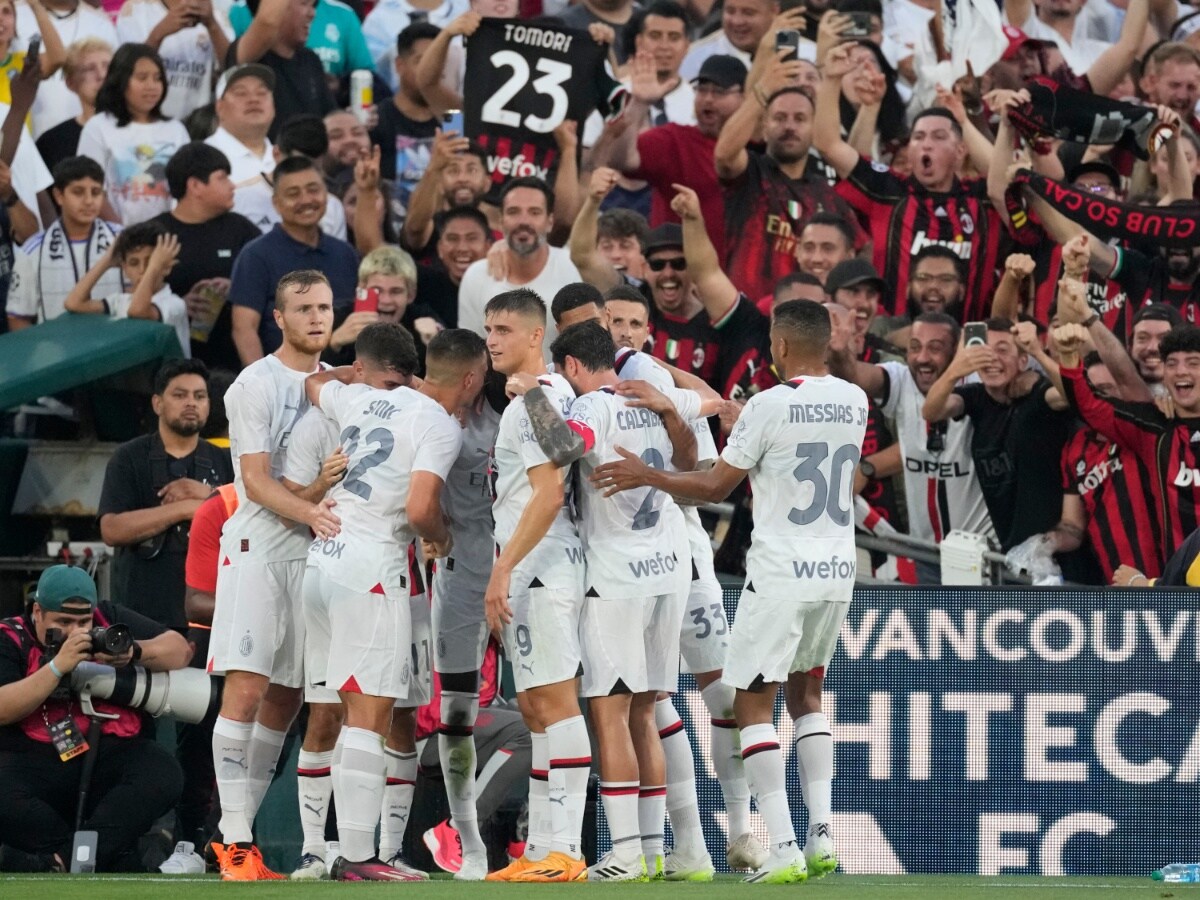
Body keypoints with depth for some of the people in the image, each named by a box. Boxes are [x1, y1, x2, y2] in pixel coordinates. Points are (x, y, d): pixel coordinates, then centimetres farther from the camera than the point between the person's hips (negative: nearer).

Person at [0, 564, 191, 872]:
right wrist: (58, 667, -21)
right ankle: (119, 858, -24)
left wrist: (133, 651, -13)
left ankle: (68, 858, -29)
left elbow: (179, 651, 6)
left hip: (113, 751, 3)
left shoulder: (110, 619, 11)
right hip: (34, 759, -2)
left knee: (163, 776, -29)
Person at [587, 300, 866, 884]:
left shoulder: (769, 406, -13)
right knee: (806, 692, 21)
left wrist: (648, 477, 1)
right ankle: (821, 836, 9)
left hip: (780, 573, -6)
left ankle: (783, 850, -10)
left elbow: (716, 486, -8)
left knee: (752, 703, 1)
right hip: (838, 571, 6)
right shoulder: (854, 403, 6)